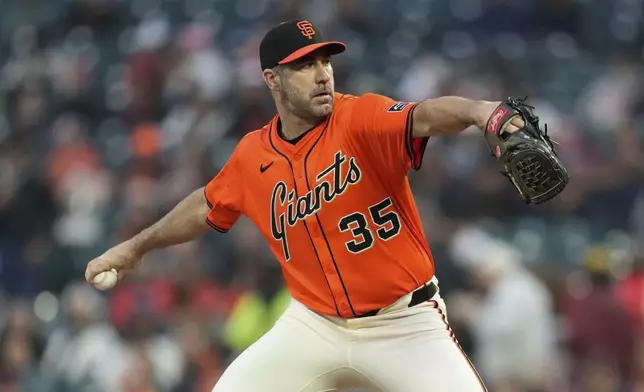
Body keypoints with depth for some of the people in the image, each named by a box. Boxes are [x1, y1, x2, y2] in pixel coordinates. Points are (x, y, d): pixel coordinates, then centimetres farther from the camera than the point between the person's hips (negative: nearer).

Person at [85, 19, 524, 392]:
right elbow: (207, 207, 20)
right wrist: (137, 246, 30)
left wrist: (479, 110, -59)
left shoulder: (361, 119, -16)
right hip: (315, 327, 4)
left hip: (403, 323, -4)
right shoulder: (253, 156, 0)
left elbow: (425, 116, -37)